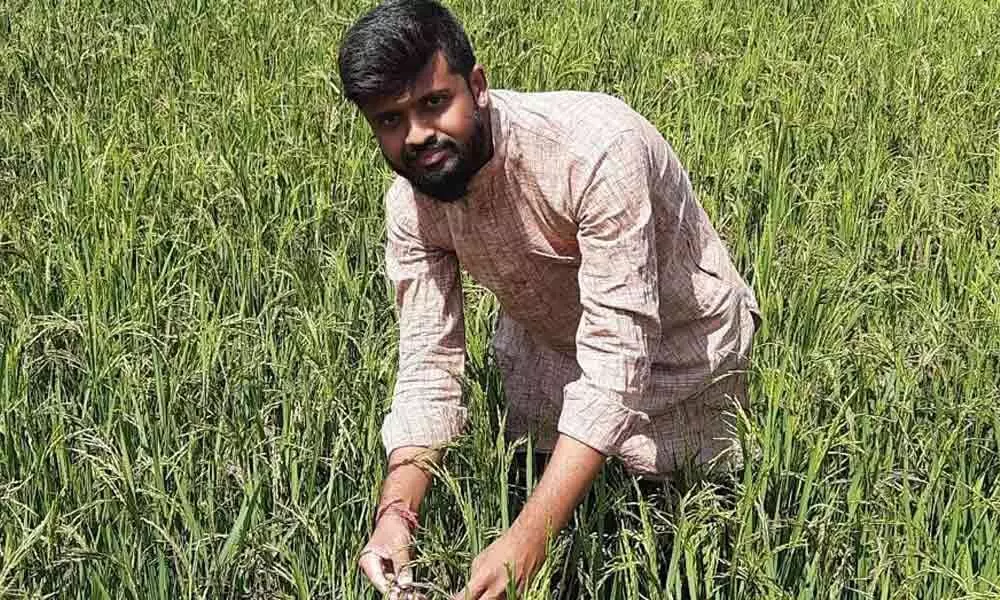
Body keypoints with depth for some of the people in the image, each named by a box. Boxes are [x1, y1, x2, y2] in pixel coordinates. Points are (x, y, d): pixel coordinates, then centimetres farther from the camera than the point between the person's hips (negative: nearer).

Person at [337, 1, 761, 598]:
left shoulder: (596, 147, -39)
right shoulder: (411, 205, -19)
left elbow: (615, 363, -40)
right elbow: (430, 364, -17)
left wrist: (529, 537, -46)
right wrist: (396, 510, -34)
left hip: (676, 350, -4)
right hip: (545, 345, 5)